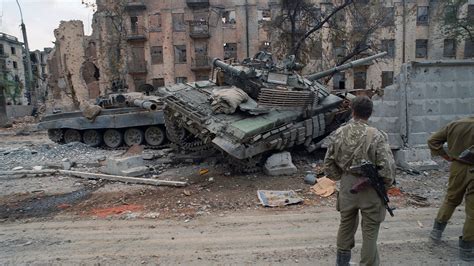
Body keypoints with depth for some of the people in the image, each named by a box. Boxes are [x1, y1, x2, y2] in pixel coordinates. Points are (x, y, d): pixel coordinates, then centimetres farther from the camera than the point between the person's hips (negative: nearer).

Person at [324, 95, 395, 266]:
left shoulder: (339, 133, -5)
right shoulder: (376, 136, -17)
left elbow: (328, 163, 0)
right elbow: (387, 167, -17)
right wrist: (387, 184, 2)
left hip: (347, 188, 4)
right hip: (370, 190, -4)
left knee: (346, 223, 22)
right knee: (369, 230, 11)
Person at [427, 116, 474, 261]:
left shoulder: (455, 124, -2)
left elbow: (432, 140, 2)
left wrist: (446, 155, 4)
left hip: (457, 167, 4)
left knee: (450, 199, 25)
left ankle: (437, 230, 29)